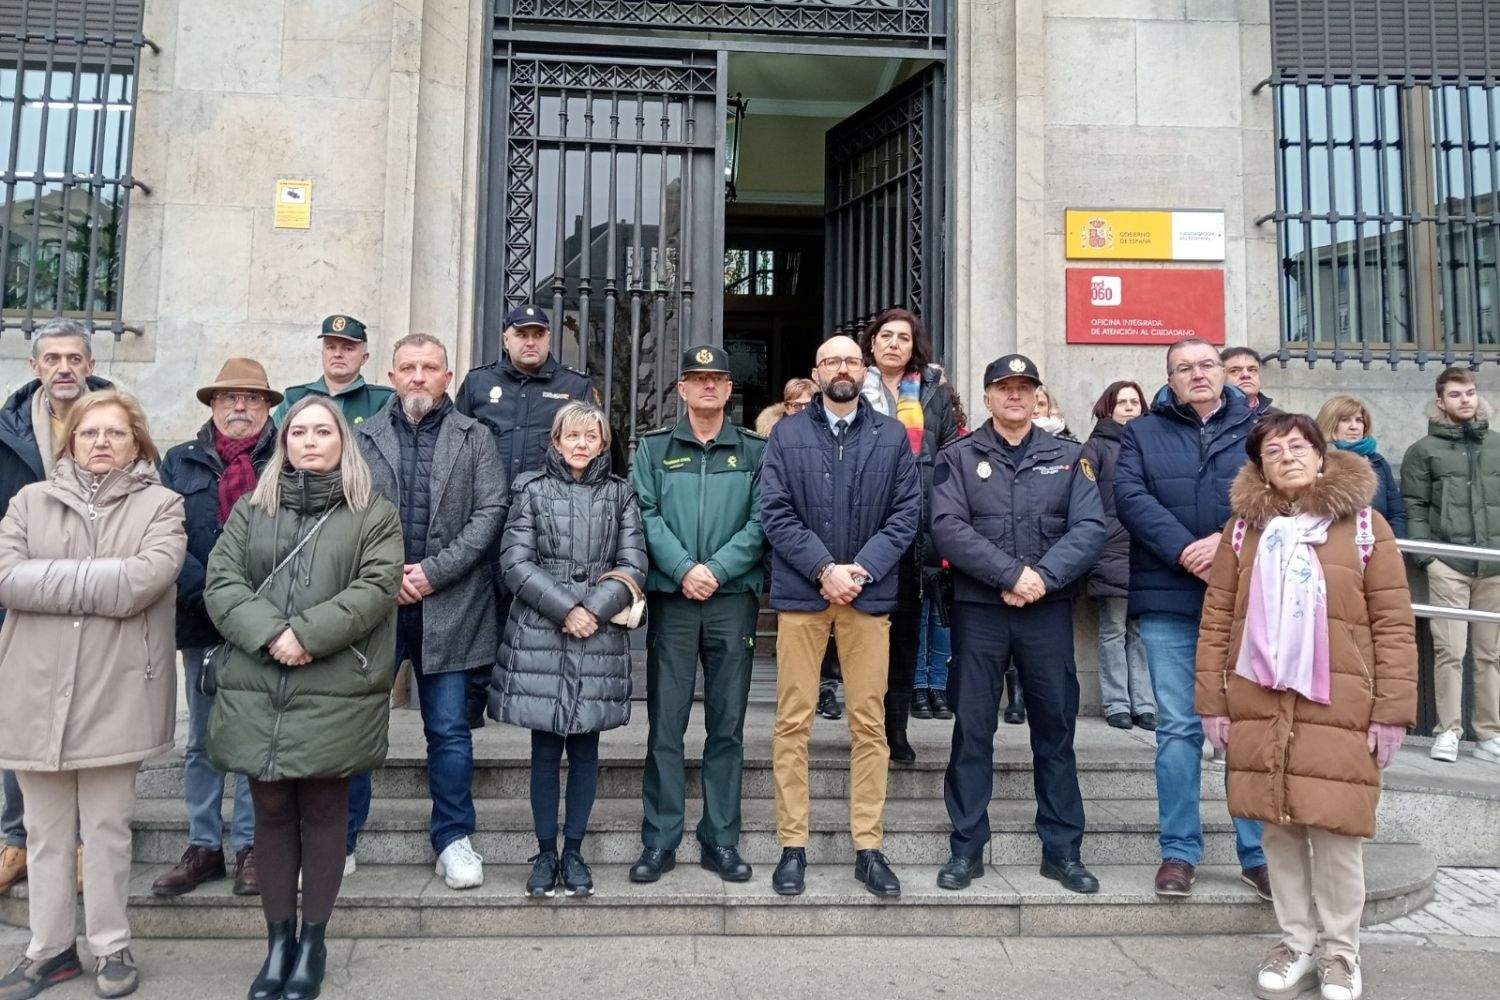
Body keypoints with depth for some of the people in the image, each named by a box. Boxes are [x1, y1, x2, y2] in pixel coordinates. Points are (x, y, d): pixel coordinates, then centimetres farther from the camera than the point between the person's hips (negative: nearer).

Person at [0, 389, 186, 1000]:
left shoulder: (160, 506, 1)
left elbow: (143, 581, -15)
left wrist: (51, 579, -9)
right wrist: (102, 581, -12)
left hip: (115, 693, -2)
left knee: (107, 829, 8)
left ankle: (111, 947, 23)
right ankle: (50, 948, 28)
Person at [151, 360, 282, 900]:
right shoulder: (180, 463, 9)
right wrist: (209, 594, -13)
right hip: (202, 623, 3)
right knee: (202, 739, 12)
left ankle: (251, 845, 17)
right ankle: (204, 845, 23)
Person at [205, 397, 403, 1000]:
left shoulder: (375, 515, 6)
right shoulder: (250, 511, 15)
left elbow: (377, 587, -7)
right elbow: (221, 583, 3)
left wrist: (307, 635, -16)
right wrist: (270, 635, -14)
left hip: (336, 693, -2)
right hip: (256, 691, 3)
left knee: (324, 812, 5)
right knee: (271, 812, 9)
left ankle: (313, 941, 19)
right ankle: (278, 940, 22)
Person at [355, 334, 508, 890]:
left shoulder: (475, 438, 8)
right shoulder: (363, 438, 10)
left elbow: (491, 512, -2)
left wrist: (434, 571, -10)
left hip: (450, 607, -1)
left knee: (450, 731, 6)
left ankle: (454, 839, 19)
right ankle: (340, 839, 22)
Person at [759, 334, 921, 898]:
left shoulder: (893, 436, 10)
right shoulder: (786, 435, 8)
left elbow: (907, 513, 3)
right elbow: (775, 513, -1)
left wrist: (861, 568, -10)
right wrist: (824, 568, -11)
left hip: (869, 595, 1)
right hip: (801, 593, -1)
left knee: (870, 724, 5)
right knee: (793, 722, 2)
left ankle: (868, 847, 15)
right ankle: (793, 846, 12)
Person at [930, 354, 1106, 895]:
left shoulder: (1067, 457, 10)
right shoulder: (959, 457, 5)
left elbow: (1089, 528, -2)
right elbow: (948, 527, -9)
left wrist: (1043, 577, -16)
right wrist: (1012, 573, -18)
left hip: (1049, 608, 2)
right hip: (978, 608, -1)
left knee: (1056, 729, 8)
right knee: (972, 731, 4)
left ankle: (1063, 849, 21)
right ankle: (966, 848, 16)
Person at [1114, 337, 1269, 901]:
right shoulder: (1142, 433, 10)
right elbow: (1130, 497, -4)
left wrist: (1229, 542, -17)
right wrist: (1184, 551, -16)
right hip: (1169, 599, 0)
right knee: (1178, 727, 3)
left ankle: (1258, 853, 17)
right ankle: (1180, 851, 13)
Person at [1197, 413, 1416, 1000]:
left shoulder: (1364, 525, 2)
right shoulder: (1243, 528, 7)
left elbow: (1394, 625, 0)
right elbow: (1215, 620, 6)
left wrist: (1392, 711, -4)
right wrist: (1213, 702, 3)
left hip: (1338, 710, -2)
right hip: (1259, 708, 2)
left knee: (1336, 833, 2)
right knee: (1278, 831, 9)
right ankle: (1297, 944, 26)